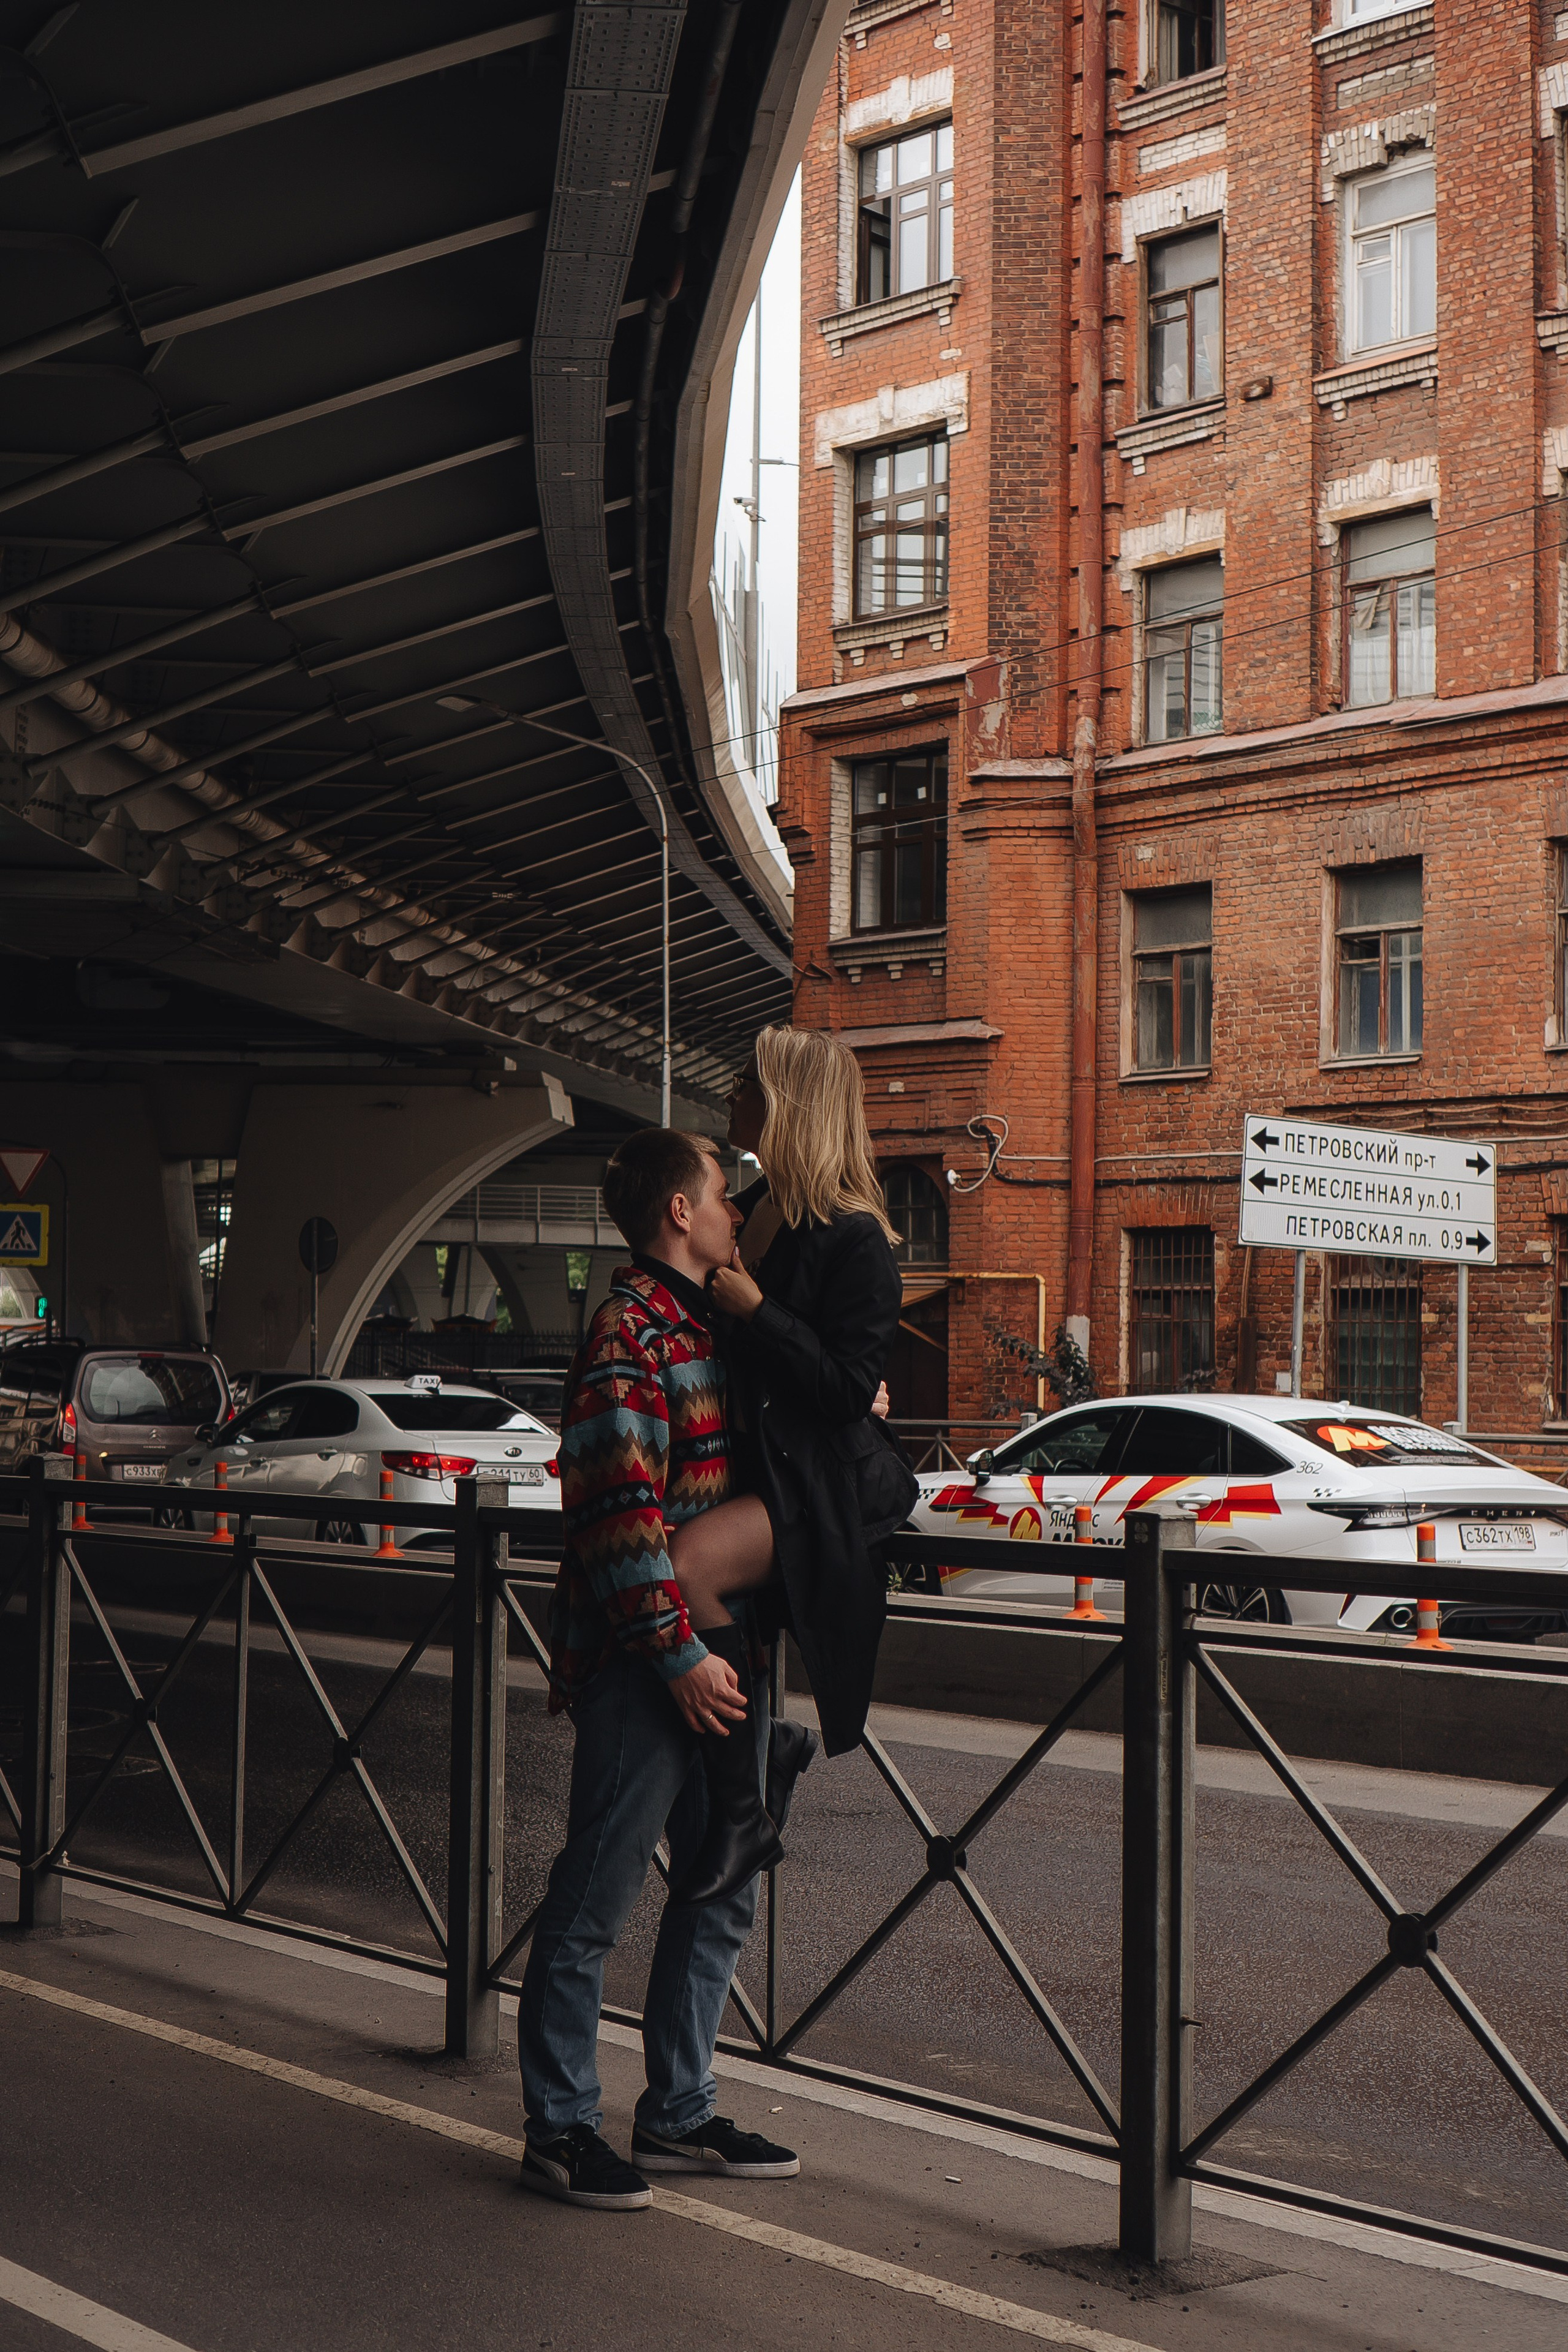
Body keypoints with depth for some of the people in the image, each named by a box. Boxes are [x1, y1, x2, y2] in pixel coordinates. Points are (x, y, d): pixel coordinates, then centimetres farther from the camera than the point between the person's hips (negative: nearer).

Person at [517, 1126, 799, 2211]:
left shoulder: (710, 1325, 16)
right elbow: (619, 1510, -20)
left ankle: (680, 2113, 26)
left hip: (721, 1652, 10)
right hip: (648, 1663, -9)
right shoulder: (631, 1331, -13)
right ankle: (561, 2128, 11)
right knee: (597, 1898, 0)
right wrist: (680, 1651, -21)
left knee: (723, 1894, 14)